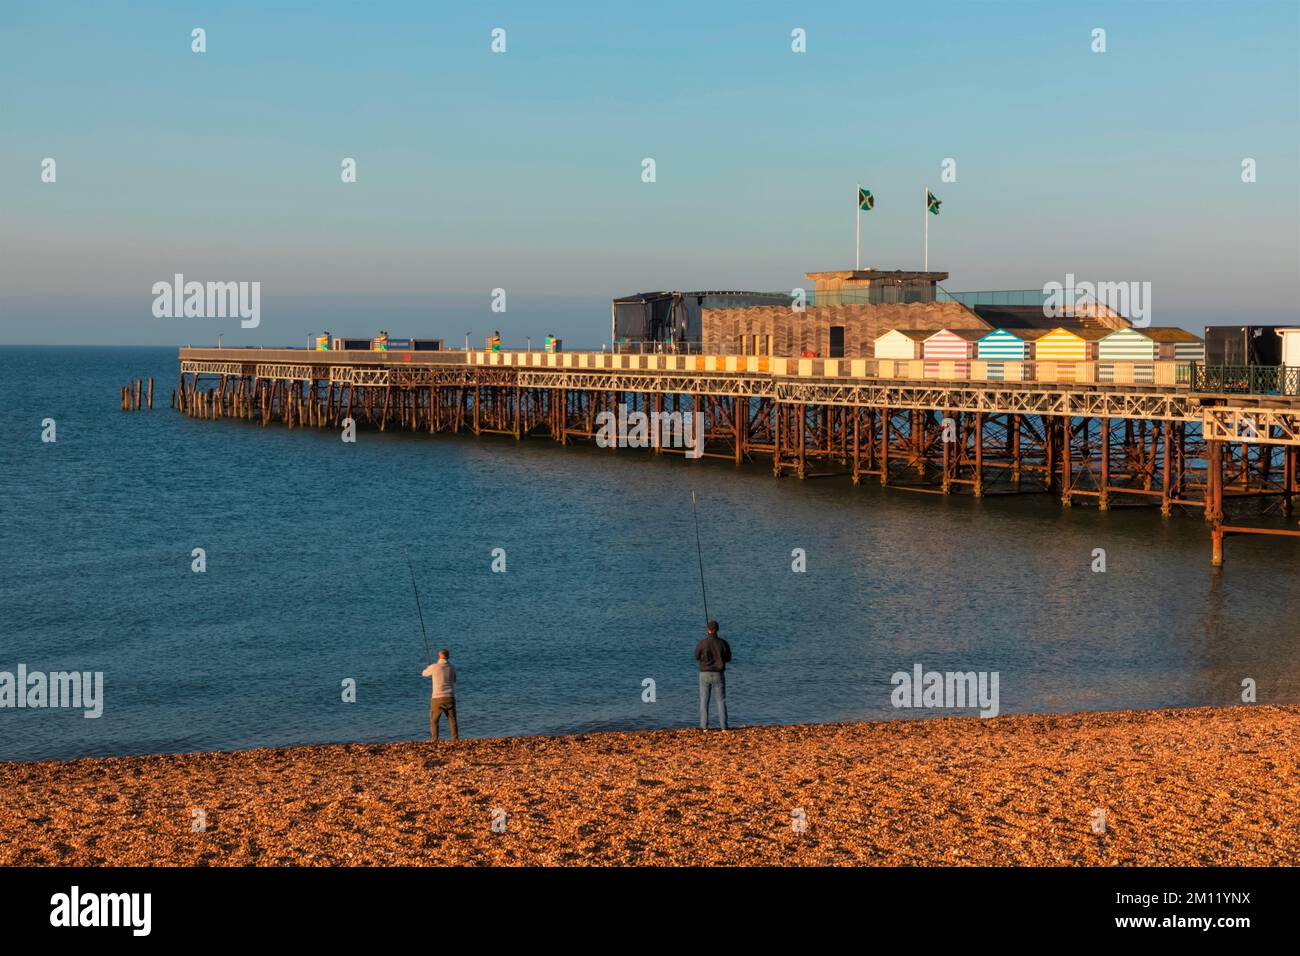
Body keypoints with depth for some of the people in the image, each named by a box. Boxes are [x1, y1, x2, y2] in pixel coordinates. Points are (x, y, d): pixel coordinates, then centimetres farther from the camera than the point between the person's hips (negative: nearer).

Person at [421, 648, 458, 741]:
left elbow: (424, 674, 15)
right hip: (450, 698, 3)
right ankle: (456, 740, 4)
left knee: (434, 721, 10)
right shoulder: (452, 668, 5)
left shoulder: (434, 667, -7)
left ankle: (435, 741, 2)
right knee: (452, 721, 11)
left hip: (437, 698, -3)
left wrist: (428, 668, 38)